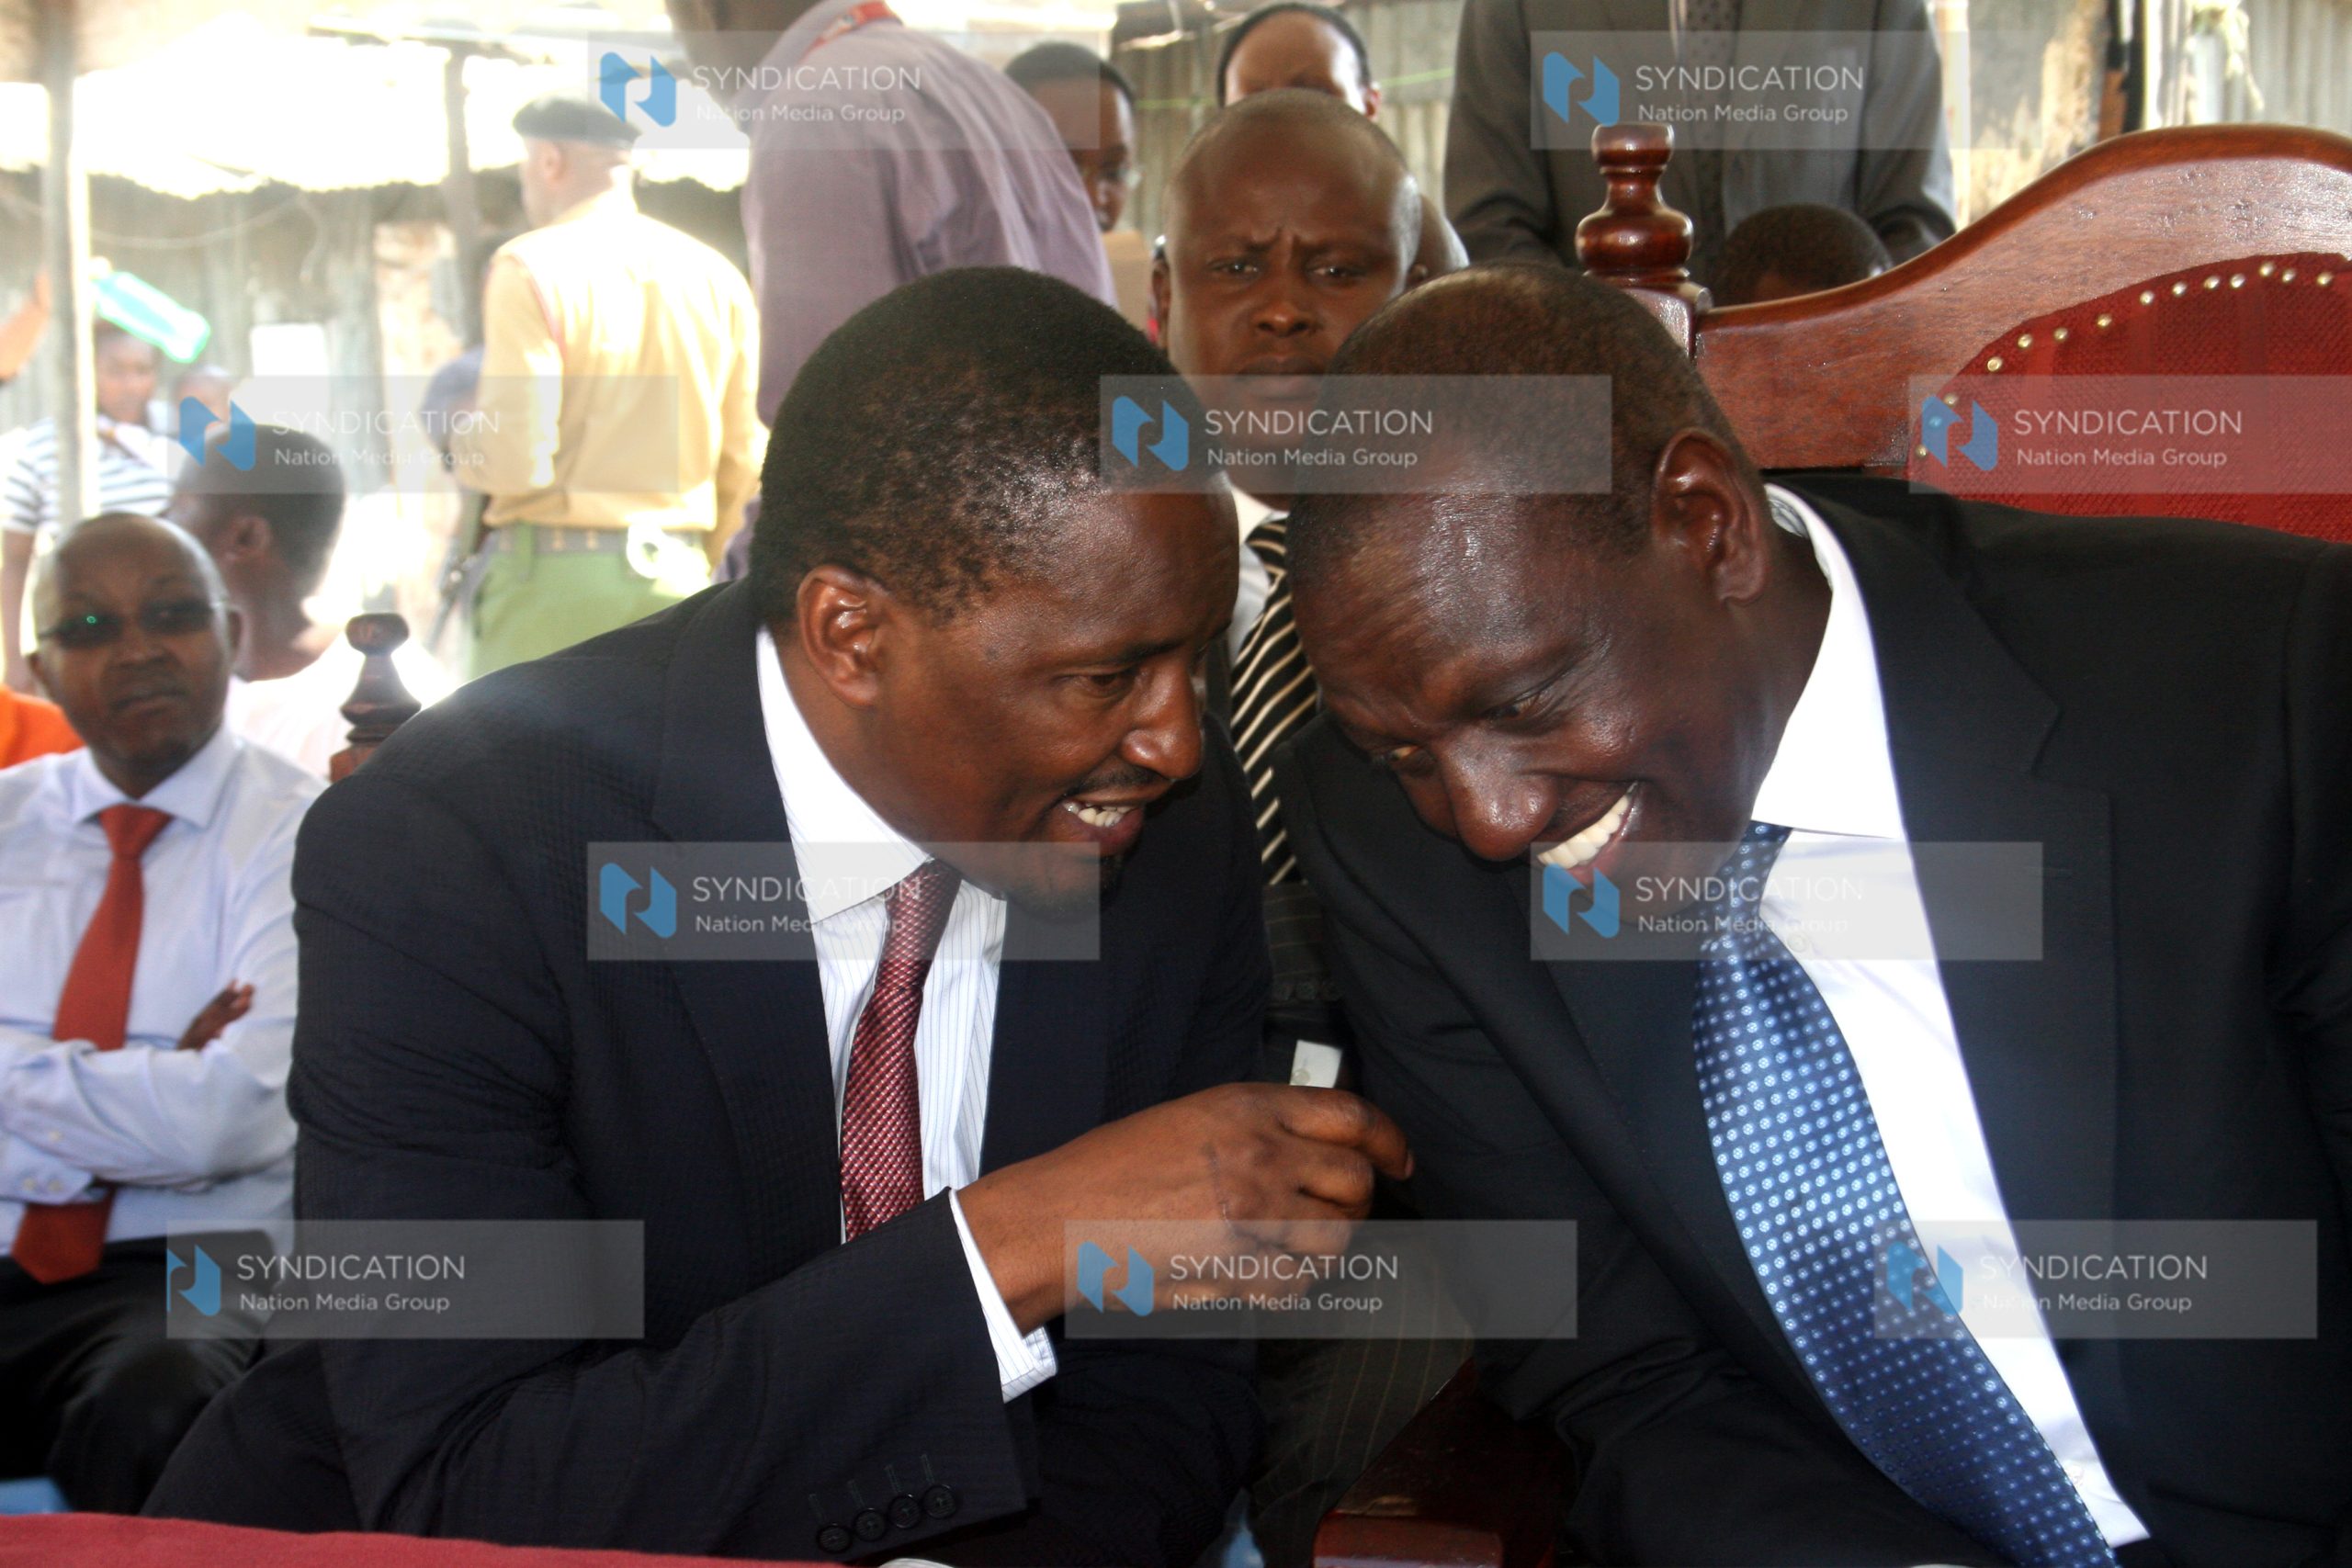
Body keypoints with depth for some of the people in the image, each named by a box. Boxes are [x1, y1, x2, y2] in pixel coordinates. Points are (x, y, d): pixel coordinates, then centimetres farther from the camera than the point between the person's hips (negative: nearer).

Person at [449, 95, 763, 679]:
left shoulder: (532, 267, -8)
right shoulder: (714, 276, 8)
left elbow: (516, 460, -15)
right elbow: (743, 459, 9)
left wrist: (461, 443, 6)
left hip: (553, 571, -5)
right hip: (675, 578, 5)